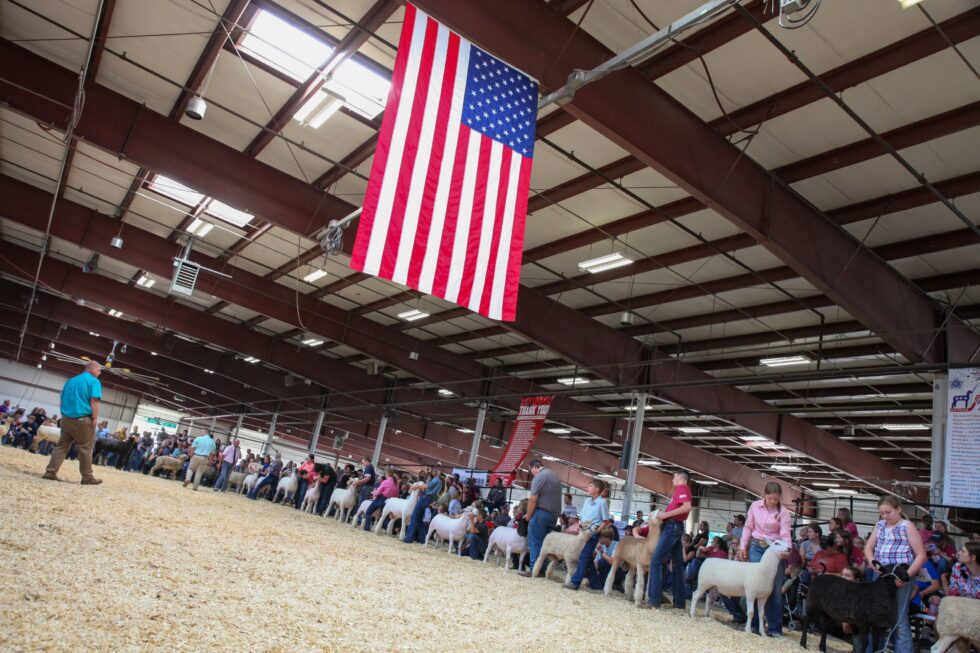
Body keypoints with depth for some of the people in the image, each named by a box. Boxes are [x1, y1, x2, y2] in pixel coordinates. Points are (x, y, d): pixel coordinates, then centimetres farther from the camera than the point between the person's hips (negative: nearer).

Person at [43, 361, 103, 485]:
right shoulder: (93, 381, -5)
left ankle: (50, 472, 6)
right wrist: (95, 418, -16)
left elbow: (63, 399, 25)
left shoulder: (70, 381, 19)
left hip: (67, 418, 7)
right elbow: (94, 401, -16)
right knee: (85, 449, -1)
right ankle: (87, 477, 3)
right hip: (83, 419, -7)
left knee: (62, 446, 12)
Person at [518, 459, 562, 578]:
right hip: (554, 514, 8)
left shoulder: (539, 476, -9)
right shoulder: (555, 476, 18)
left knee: (534, 542, -2)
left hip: (541, 513, -8)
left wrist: (528, 515, -2)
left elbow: (533, 499, -12)